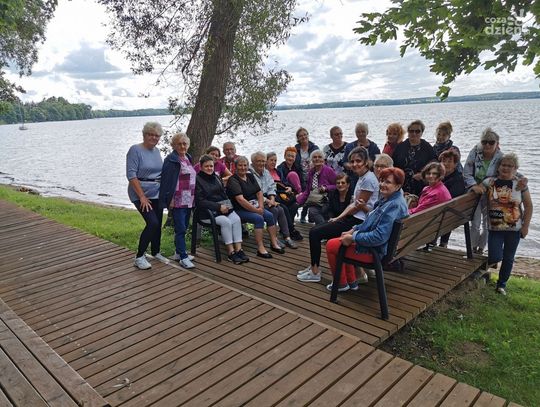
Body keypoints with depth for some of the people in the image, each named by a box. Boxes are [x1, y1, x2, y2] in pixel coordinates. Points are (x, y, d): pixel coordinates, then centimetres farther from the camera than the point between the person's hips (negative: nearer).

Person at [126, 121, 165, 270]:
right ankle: (139, 257, -3)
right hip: (142, 194, -7)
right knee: (152, 223, -16)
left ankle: (156, 252, 29)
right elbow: (131, 174, -17)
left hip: (157, 194, 7)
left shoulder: (156, 151, 10)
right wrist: (142, 197, -21)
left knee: (158, 224, 10)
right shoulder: (135, 150, -10)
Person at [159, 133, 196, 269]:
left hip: (188, 200, 8)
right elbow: (167, 181, -14)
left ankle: (179, 252, 26)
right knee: (180, 229, -5)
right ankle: (183, 257, 0)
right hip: (178, 201, -8)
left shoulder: (187, 158, 15)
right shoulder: (171, 160, -10)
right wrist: (170, 199, -19)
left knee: (184, 227, 15)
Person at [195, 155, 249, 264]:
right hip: (208, 211, -6)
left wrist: (226, 205, -4)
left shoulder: (216, 177, 17)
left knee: (236, 219, -21)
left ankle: (238, 249, -22)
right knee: (226, 222, -30)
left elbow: (224, 193, 18)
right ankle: (231, 252, -21)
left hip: (223, 207, 6)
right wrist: (218, 207, -19)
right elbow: (200, 201, -13)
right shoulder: (197, 180, -6)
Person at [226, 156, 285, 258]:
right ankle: (260, 248, -23)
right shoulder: (233, 180, -11)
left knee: (270, 215, -13)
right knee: (259, 218, -27)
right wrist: (255, 210, -20)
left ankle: (274, 243, -3)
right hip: (240, 210, -7)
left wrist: (261, 206, -6)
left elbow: (259, 192, 12)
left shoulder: (250, 176, 13)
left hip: (254, 206, 7)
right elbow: (240, 199, -21)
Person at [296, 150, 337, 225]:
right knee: (312, 211, -29)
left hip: (325, 201, -4)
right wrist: (297, 200, 2)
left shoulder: (328, 170, -1)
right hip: (312, 202, 5)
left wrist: (326, 188, -13)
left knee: (312, 211, -32)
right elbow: (307, 190, 15)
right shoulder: (311, 172, 14)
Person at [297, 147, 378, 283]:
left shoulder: (368, 179, -17)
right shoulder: (361, 177, 14)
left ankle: (315, 272, 3)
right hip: (354, 218, 10)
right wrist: (338, 217, 4)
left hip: (358, 222, -10)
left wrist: (339, 218, -5)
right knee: (315, 230, 10)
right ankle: (314, 267, 17)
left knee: (315, 233, -9)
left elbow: (357, 206, -16)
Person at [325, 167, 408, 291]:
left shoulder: (395, 206, -26)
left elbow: (379, 237, -32)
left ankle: (342, 283, 15)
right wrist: (353, 230, 5)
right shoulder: (386, 199, 6)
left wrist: (353, 238, -22)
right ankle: (351, 281, 26)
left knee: (331, 245, -4)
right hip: (372, 243, 11)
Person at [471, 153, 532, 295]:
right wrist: (476, 188, -22)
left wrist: (526, 226, -4)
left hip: (514, 229, 1)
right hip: (495, 228, -1)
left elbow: (528, 206, 1)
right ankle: (483, 265, 25)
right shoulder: (490, 181, -2)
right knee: (495, 257, -11)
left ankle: (502, 284, 29)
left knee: (508, 258, 10)